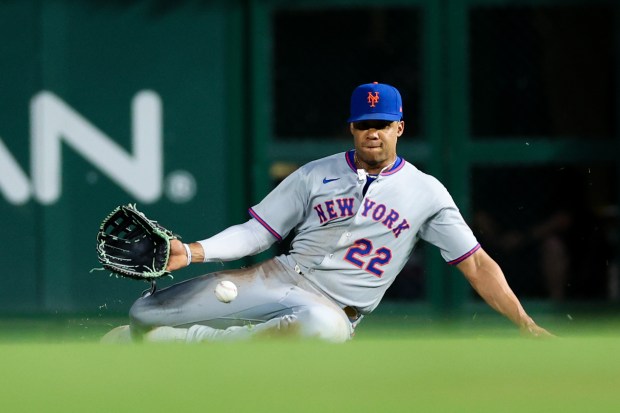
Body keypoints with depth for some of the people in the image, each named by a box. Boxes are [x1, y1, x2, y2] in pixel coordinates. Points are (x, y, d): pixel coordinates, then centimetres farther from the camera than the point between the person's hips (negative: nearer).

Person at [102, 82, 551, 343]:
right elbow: (256, 232, 7)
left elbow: (476, 264, 3)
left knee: (326, 329, -45)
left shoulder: (426, 193, 5)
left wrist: (527, 326, -6)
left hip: (332, 308, -2)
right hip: (278, 278, 2)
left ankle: (190, 342, -30)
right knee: (145, 315, -13)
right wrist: (192, 252, -10)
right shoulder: (316, 175, 8)